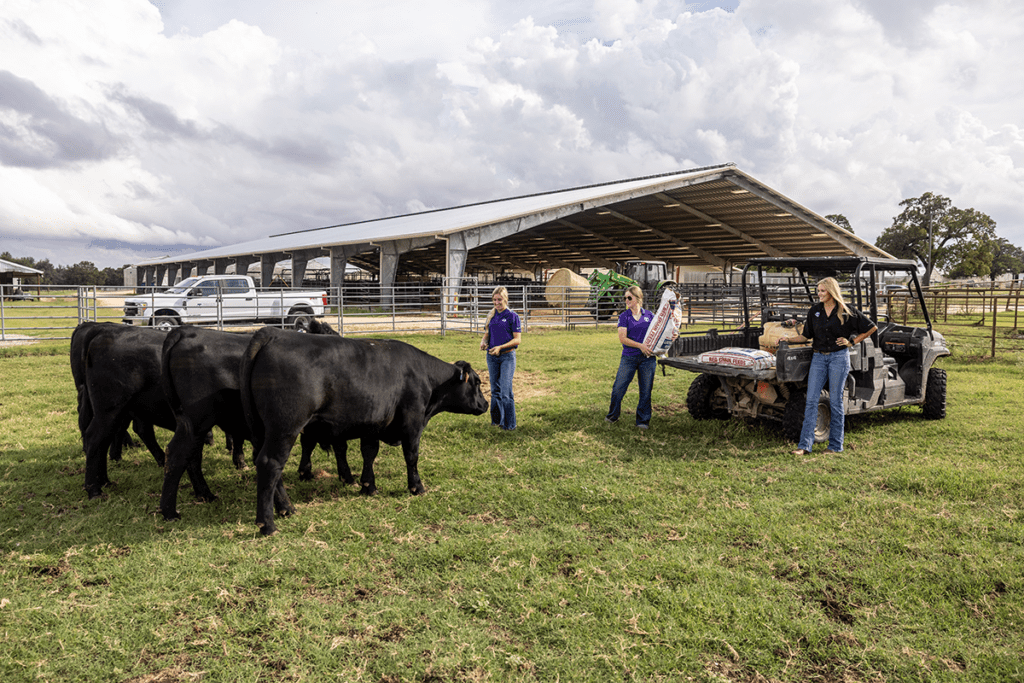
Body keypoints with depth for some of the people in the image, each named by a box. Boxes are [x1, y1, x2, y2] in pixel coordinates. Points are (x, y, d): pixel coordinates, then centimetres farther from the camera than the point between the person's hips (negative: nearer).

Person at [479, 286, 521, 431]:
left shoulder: (512, 316, -5)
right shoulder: (491, 315, 10)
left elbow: (517, 339, -8)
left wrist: (500, 347, -19)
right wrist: (483, 341, -7)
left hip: (507, 356, -5)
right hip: (491, 357, 5)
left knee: (506, 390, -9)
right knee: (495, 390, 11)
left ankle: (509, 424, -2)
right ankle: (496, 419, 23)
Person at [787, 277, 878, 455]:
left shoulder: (846, 312, -3)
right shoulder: (814, 311, 7)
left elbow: (872, 328, 4)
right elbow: (807, 335, 13)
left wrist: (852, 342, -1)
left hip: (839, 358, -3)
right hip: (818, 358, 3)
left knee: (835, 402, 2)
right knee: (811, 400, -4)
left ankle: (836, 445, 13)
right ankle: (805, 445, -3)